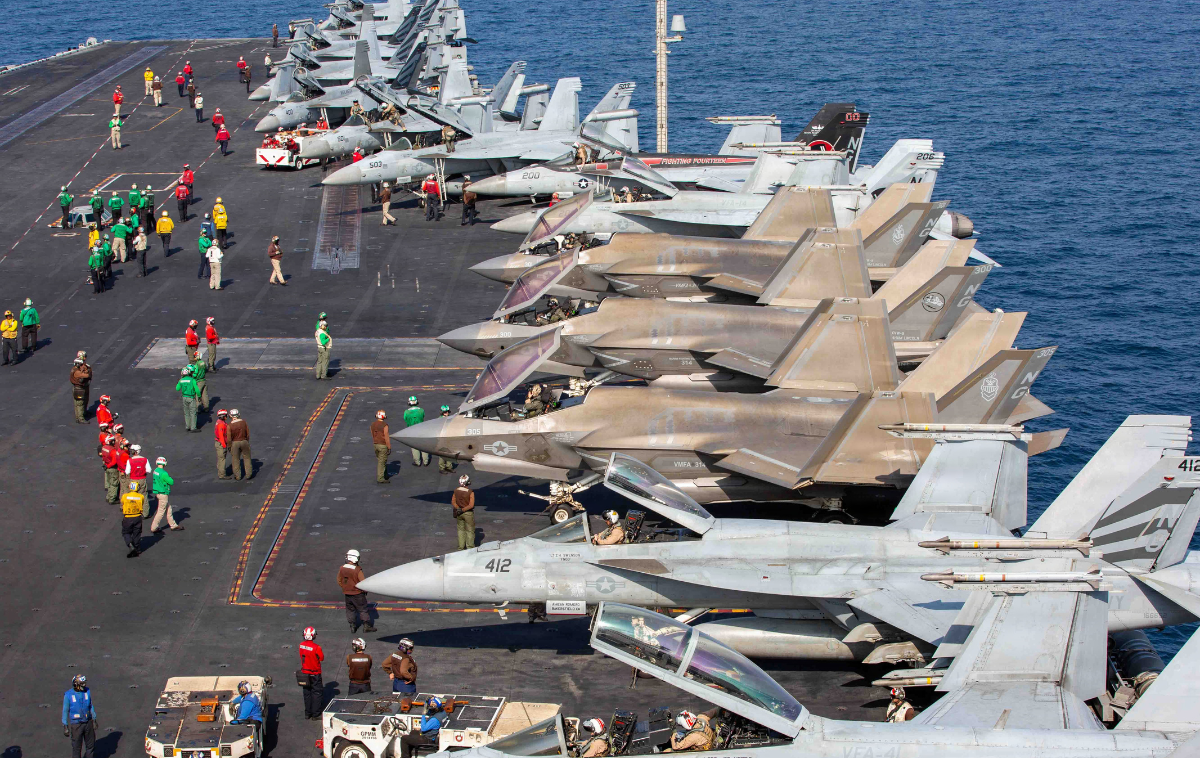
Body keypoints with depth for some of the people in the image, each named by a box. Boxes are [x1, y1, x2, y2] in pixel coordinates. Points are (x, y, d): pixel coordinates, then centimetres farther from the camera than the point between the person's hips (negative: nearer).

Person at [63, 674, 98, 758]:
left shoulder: (87, 691, -5)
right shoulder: (68, 695, -17)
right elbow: (65, 711, -9)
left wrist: (94, 721, 8)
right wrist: (65, 727, -8)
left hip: (88, 722, 4)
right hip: (76, 725, -4)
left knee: (91, 745, 13)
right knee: (77, 748, 8)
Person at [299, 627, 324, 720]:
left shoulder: (301, 645, -7)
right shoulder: (316, 647, -23)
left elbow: (302, 656, 4)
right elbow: (322, 658, -11)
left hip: (304, 673, 5)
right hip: (314, 674, -5)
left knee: (307, 693, 17)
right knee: (317, 693, 7)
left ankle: (307, 713, 24)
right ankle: (315, 714, 8)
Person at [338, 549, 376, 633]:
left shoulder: (342, 568, -7)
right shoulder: (357, 570, -23)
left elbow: (339, 581, 5)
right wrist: (365, 590, 3)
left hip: (347, 594, 5)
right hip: (357, 594, -5)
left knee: (350, 610, 18)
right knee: (363, 609, 10)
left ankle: (352, 627, 23)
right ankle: (366, 625, 16)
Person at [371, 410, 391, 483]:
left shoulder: (372, 424, 3)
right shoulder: (384, 425, -18)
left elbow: (372, 436, 11)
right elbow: (386, 437, -17)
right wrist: (389, 448, -11)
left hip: (375, 444, 7)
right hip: (383, 445, -7)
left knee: (379, 461, 18)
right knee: (382, 462, -1)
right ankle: (380, 479, 1)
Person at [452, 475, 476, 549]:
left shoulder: (456, 491, -6)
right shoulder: (470, 493, -19)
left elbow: (453, 502, -4)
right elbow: (471, 505, -21)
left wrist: (458, 509, -14)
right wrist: (463, 510, -17)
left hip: (459, 513, 4)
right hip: (468, 513, -4)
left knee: (461, 529, 17)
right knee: (470, 530, 9)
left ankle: (461, 547, 23)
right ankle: (470, 547, 13)